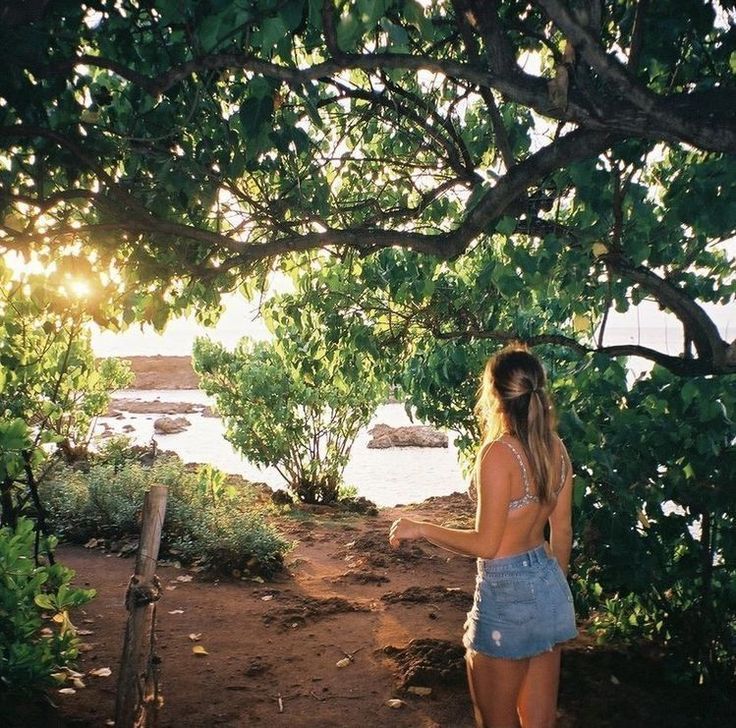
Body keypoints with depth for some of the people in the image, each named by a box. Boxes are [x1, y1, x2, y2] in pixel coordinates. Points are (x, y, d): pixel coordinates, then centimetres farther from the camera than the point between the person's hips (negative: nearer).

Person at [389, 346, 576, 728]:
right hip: (550, 586, 8)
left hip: (507, 594, -8)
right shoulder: (555, 447, 1)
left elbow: (486, 544, -20)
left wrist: (420, 528, -9)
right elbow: (562, 532, 9)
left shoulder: (498, 452, -21)